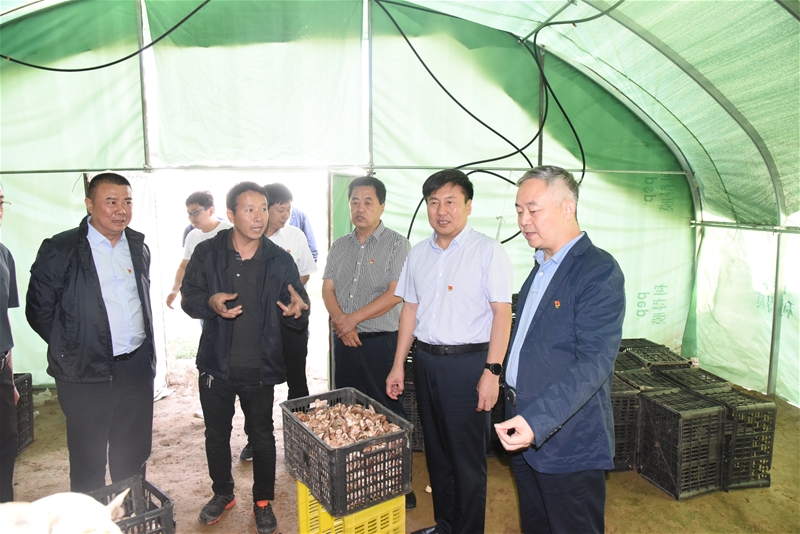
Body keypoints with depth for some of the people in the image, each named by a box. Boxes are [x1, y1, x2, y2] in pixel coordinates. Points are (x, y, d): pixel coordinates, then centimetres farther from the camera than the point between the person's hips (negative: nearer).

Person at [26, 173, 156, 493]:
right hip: (87, 374, -4)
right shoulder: (59, 250, -8)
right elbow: (38, 311, -3)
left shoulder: (139, 247, 7)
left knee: (134, 458, 17)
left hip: (138, 368, 4)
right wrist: (72, 349, -3)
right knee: (88, 465, 10)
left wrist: (144, 349, 9)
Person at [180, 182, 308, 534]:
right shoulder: (207, 253, -5)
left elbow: (296, 311, 0)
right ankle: (223, 493, 43)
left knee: (262, 436, 12)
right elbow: (188, 297, 1)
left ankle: (263, 502, 33)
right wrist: (210, 303, -21)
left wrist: (298, 310, -25)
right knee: (216, 433, 18)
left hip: (261, 368, -1)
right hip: (216, 363, 1)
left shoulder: (279, 259, -5)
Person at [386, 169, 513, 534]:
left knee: (468, 458, 5)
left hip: (468, 363, -5)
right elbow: (410, 309, 12)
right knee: (436, 451, 17)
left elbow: (502, 313, -12)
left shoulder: (487, 251, -8)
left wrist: (492, 371, -17)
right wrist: (398, 365, 11)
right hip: (425, 361, 6)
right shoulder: (418, 254, 9)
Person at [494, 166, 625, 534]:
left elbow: (594, 362, -26)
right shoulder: (542, 267, 12)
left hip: (569, 444, -8)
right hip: (523, 434, 8)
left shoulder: (599, 270, -17)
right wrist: (519, 415, 13)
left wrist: (537, 420, -34)